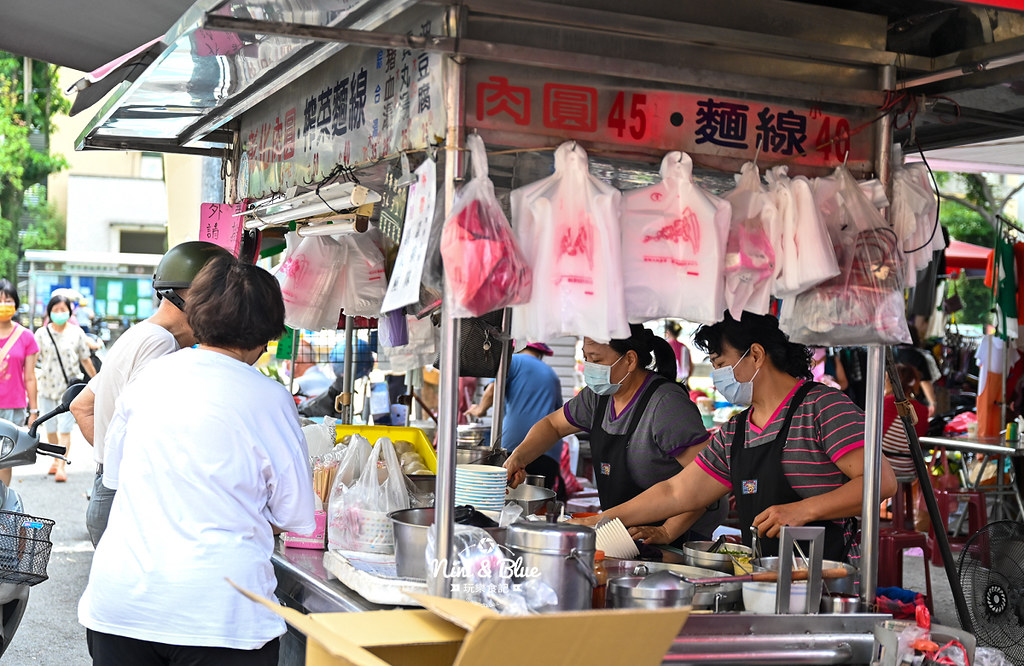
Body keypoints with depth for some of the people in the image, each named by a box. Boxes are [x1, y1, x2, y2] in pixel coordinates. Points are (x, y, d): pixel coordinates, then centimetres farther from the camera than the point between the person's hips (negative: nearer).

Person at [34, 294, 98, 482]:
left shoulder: (77, 333, 3)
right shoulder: (42, 333, 3)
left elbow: (85, 360, 10)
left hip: (69, 387, -2)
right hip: (47, 387, 2)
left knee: (64, 429, -10)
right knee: (50, 429, 11)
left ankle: (61, 466, -10)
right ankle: (55, 460, 31)